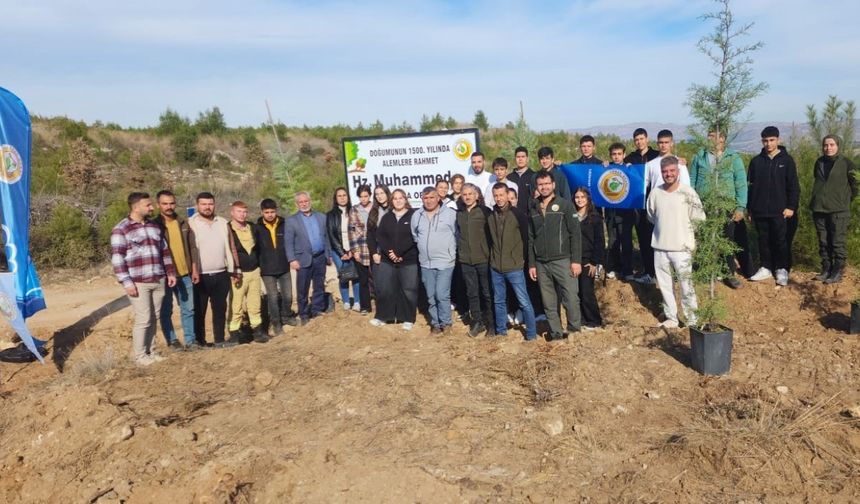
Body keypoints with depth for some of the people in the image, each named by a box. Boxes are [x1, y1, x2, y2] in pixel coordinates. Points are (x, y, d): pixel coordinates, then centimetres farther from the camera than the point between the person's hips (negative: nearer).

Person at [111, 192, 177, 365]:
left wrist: (170, 272, 14)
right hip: (138, 283, -6)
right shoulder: (121, 229, -6)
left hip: (158, 281, 6)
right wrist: (126, 282, -16)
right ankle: (139, 356, 8)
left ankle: (151, 352, 21)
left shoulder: (154, 226, 14)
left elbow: (164, 251, 20)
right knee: (143, 320, -4)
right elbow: (117, 258, -11)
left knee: (154, 319, 10)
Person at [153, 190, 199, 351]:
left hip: (185, 274, 4)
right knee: (166, 311, 5)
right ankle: (172, 340, 16)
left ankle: (190, 340, 15)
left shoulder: (183, 223, 8)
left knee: (188, 309, 7)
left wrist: (194, 269, 6)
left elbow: (192, 247, 11)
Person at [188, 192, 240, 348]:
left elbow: (231, 248, 14)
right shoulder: (190, 224, -5)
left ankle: (220, 339, 21)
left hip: (221, 275, 4)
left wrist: (236, 269, 12)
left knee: (220, 309, 11)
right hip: (200, 276, -4)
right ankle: (200, 341, 15)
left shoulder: (223, 223, 9)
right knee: (199, 311, 5)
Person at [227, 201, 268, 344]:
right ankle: (234, 333, 7)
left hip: (254, 272, 5)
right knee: (236, 306, -3)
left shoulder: (253, 227, 11)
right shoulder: (227, 229, -8)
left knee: (255, 305, 10)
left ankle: (257, 330, 19)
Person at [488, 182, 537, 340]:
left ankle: (531, 333, 11)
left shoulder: (518, 214, -7)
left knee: (524, 302, 0)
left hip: (514, 267, -4)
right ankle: (501, 330, 27)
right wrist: (491, 259, 10)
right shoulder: (491, 216, 4)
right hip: (495, 267, 4)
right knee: (499, 301, 14)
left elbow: (527, 239, -5)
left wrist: (531, 263, -6)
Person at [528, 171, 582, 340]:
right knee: (549, 303, 8)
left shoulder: (565, 205, 1)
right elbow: (530, 239, 13)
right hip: (541, 263, 4)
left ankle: (574, 331, 9)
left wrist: (576, 260, -10)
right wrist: (531, 264, 9)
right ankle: (556, 333, 18)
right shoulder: (533, 209, 11)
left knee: (571, 299, -6)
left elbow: (575, 234, -3)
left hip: (563, 261, -3)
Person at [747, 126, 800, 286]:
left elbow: (794, 186, 0)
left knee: (781, 241, 0)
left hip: (779, 211, -3)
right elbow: (751, 186, 11)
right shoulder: (756, 161, 8)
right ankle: (766, 268, 19)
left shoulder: (786, 160, 1)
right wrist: (750, 208, 8)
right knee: (764, 241, 9)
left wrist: (791, 207, -8)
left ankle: (782, 270, 11)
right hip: (760, 211, 3)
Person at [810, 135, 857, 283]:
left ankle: (838, 273, 2)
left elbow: (855, 182, 2)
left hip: (838, 209, -5)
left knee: (838, 243, -3)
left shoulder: (845, 163, -5)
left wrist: (848, 198, 9)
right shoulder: (819, 162, 9)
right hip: (819, 209, 5)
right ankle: (826, 270, 18)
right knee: (823, 242, 10)